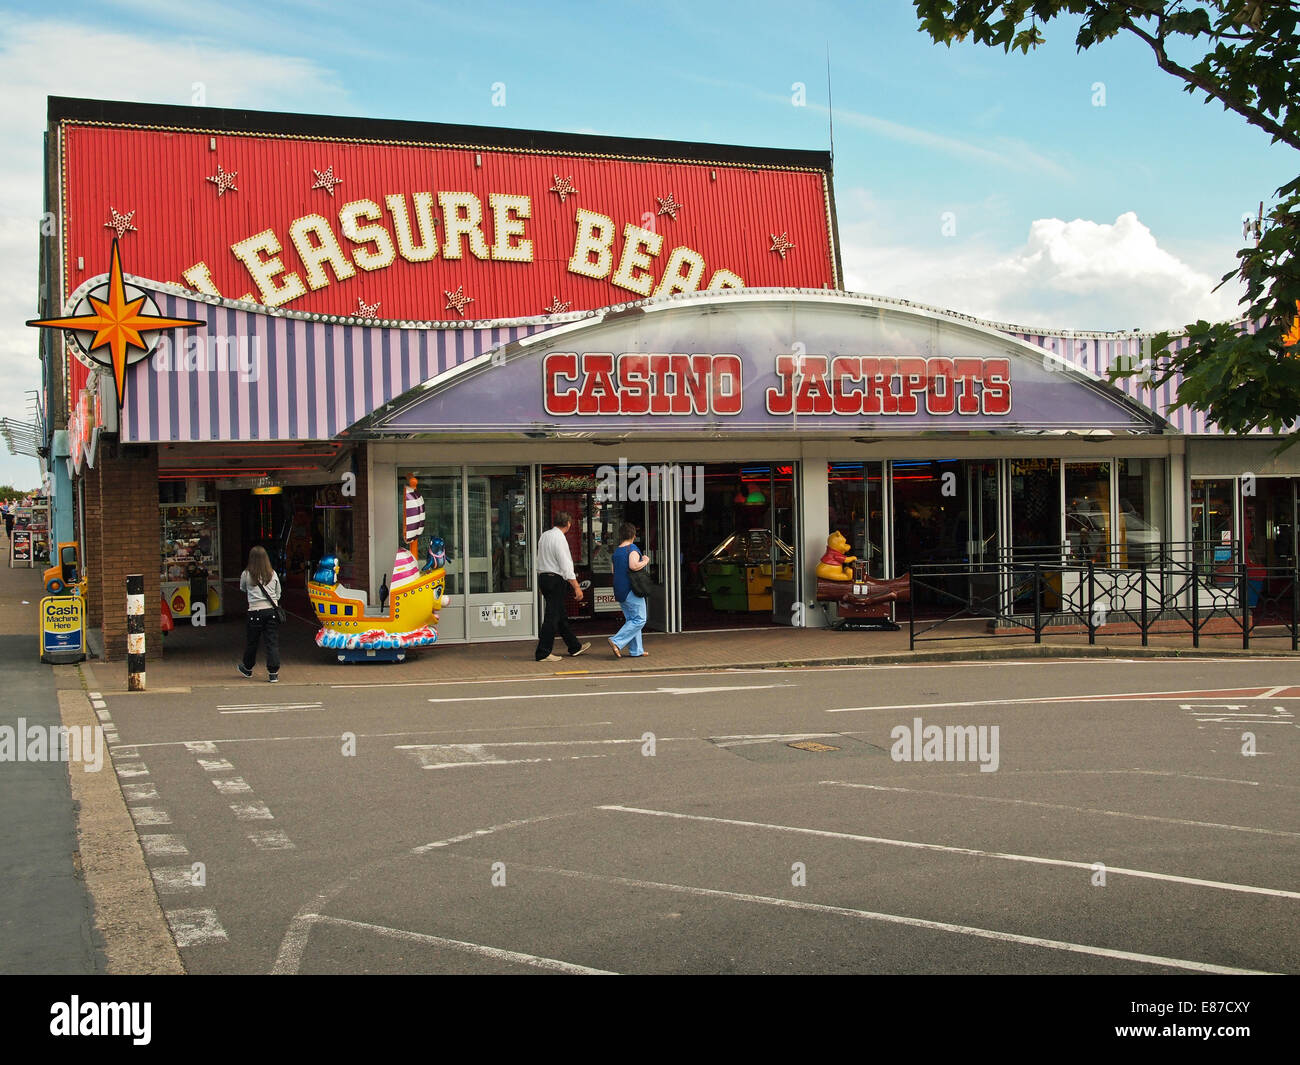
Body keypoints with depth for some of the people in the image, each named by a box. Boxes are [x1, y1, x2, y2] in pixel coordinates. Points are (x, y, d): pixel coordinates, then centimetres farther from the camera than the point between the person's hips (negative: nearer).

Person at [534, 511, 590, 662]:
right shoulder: (560, 538, -16)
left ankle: (574, 647, 27)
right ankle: (543, 653, -3)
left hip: (543, 576, 9)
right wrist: (577, 587, -17)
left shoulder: (544, 536, 11)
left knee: (561, 616, 16)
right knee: (552, 617, -4)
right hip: (555, 580, -9)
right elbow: (566, 566, -19)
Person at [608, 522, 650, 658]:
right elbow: (634, 566, -26)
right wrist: (645, 561, -9)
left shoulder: (616, 551, 12)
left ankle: (636, 651, 12)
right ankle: (617, 641, -14)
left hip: (619, 591, 9)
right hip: (631, 590, -9)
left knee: (631, 619, 13)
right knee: (639, 620, -4)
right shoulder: (632, 548, -12)